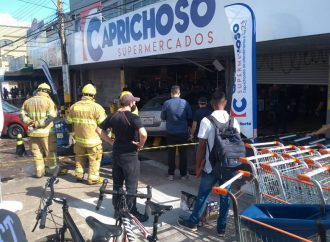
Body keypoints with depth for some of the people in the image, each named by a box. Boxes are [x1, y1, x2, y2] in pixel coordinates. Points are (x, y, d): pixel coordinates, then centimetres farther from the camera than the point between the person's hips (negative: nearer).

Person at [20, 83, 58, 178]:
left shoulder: (27, 101, 8)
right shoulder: (48, 101, -7)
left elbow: (23, 115, 2)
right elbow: (51, 116, -18)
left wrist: (31, 122, -8)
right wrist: (39, 124, -16)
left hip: (33, 132, 4)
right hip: (46, 132, -4)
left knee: (37, 153, 12)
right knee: (50, 152, 10)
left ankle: (39, 171, 16)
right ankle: (51, 169, 19)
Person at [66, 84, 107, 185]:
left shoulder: (74, 106, 0)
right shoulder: (96, 107, -16)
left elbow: (69, 120, 11)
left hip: (79, 138, 5)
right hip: (92, 139, -5)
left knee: (80, 157, 22)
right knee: (94, 159, 9)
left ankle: (79, 175, 31)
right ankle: (93, 178, 13)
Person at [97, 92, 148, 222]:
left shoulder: (112, 116, 4)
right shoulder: (133, 117, -18)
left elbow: (99, 130, 10)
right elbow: (143, 134, -32)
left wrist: (111, 141, 9)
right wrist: (141, 144, -13)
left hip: (116, 153, 7)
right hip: (130, 155, -7)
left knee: (117, 184, 16)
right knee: (131, 186, 5)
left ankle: (117, 210, 27)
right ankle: (132, 213, 14)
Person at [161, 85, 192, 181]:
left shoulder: (166, 103, -8)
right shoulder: (185, 103, -7)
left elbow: (162, 117, 3)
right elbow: (189, 116, 1)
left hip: (170, 132, 0)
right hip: (183, 132, 0)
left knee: (171, 153, 10)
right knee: (183, 153, 10)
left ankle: (171, 174, 15)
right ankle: (183, 174, 15)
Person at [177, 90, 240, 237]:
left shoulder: (206, 120, -12)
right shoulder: (233, 120, 0)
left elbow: (201, 146, -11)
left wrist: (198, 166, -2)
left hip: (212, 166, -3)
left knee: (203, 195, 11)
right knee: (225, 196, 13)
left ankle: (193, 222, 27)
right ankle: (221, 227, 23)